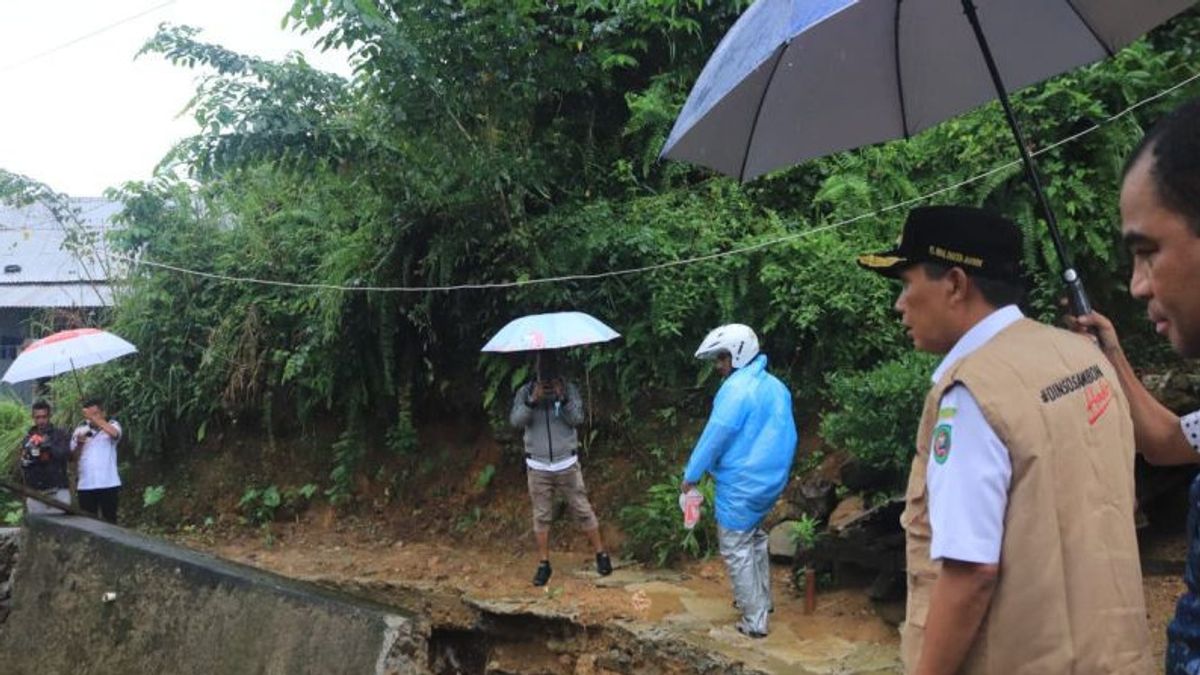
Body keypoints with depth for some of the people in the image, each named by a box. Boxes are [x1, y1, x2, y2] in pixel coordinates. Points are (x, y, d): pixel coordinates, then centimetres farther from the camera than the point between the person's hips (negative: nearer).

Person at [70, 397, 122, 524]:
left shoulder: (112, 425, 1)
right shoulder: (80, 430, 10)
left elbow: (114, 433, -25)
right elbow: (73, 457, 8)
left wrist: (94, 418, -26)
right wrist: (79, 444, -11)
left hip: (108, 484, -3)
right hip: (85, 486, 3)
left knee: (109, 522, 3)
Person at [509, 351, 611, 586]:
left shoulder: (569, 388, -2)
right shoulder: (525, 391, -1)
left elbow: (577, 418, -12)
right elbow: (516, 420, -14)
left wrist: (563, 398, -26)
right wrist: (532, 400, -27)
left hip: (567, 465, -1)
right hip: (538, 467, 1)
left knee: (583, 511, 5)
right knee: (541, 516, 6)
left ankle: (601, 555, 18)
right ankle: (544, 564, 16)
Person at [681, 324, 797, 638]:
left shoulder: (736, 389, -19)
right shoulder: (775, 386, 7)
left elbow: (715, 436, -18)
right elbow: (783, 436, 14)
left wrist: (691, 475, -8)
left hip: (741, 484, -9)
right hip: (770, 480, 9)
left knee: (736, 550, 1)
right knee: (754, 539, 25)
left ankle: (754, 621, 4)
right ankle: (761, 599, 37)